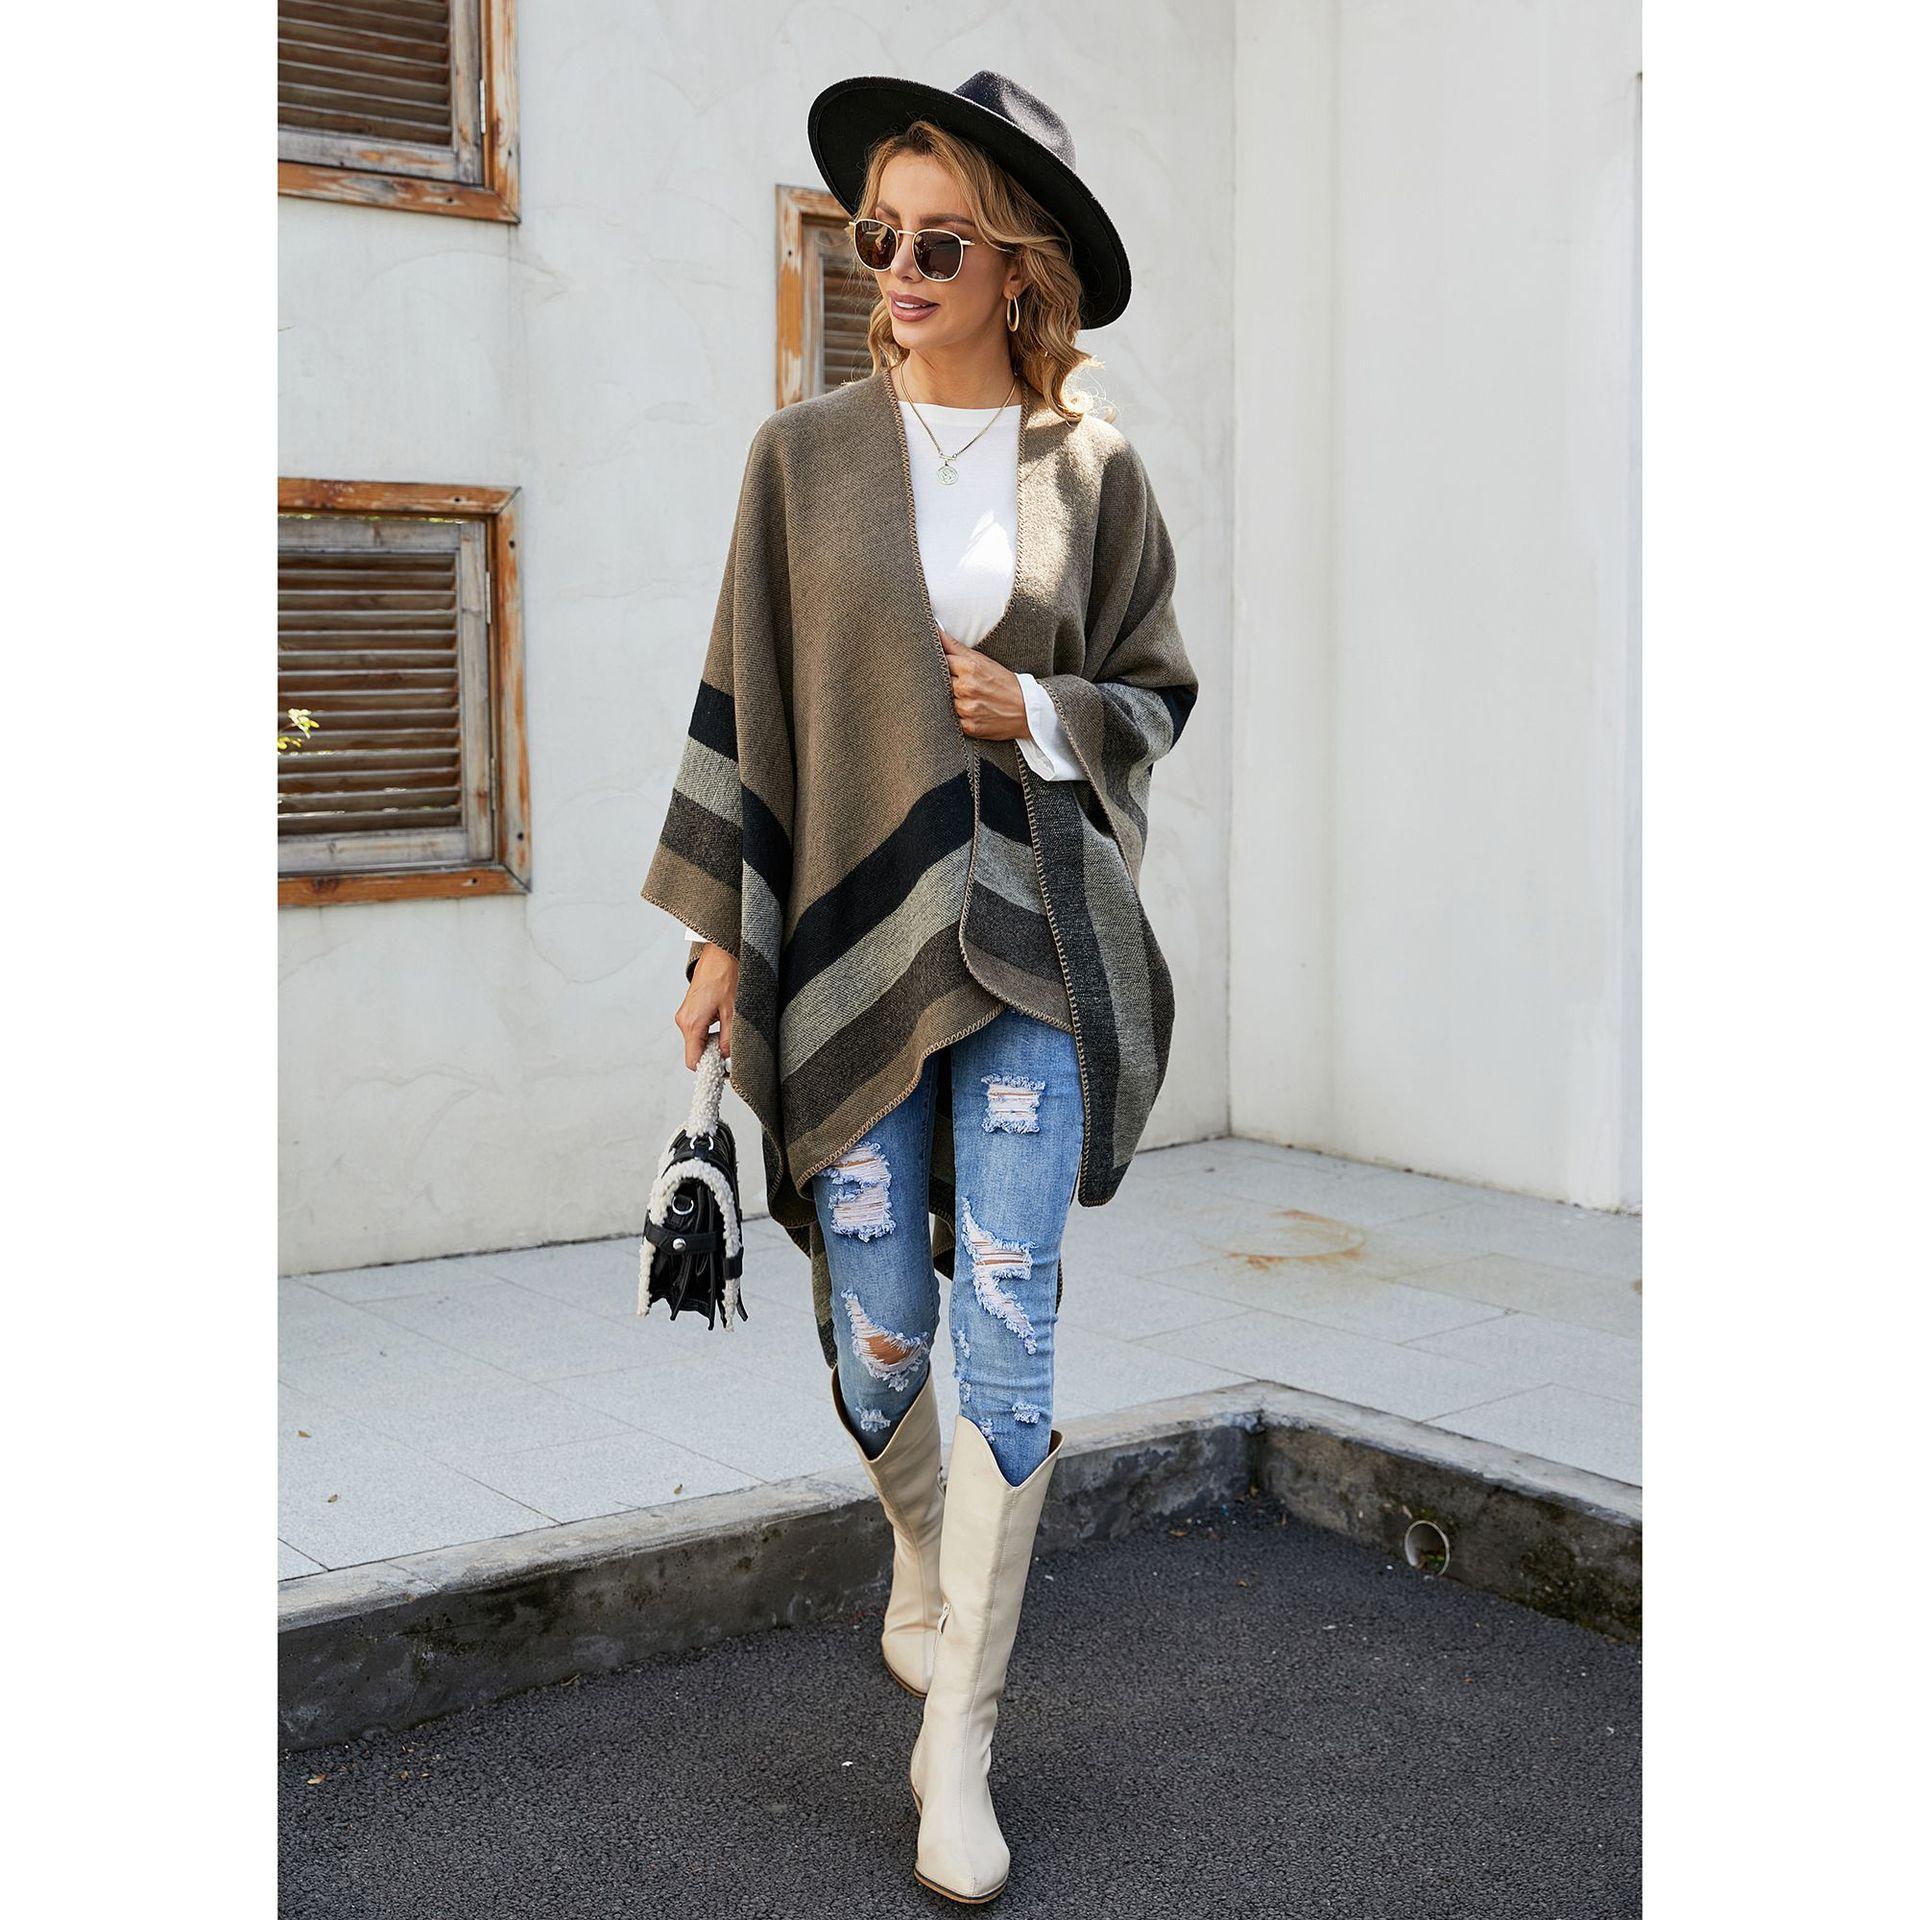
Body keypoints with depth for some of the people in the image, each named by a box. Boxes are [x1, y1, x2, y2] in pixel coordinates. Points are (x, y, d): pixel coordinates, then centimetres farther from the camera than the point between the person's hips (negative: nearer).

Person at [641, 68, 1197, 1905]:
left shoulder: (1092, 472, 3)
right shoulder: (807, 452, 3)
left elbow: (1156, 692, 12)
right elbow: (745, 698, 4)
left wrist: (1039, 709, -9)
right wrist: (718, 929, 1)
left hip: (1030, 938, 0)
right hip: (850, 932, 1)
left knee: (1007, 1321, -4)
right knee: (876, 1327, 6)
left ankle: (956, 1736, 7)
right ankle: (923, 1549, 40)